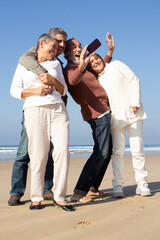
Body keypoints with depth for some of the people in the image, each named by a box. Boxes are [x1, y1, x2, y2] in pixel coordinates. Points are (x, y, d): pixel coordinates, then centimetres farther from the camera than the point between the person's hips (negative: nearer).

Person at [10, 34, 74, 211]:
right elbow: (14, 90, 7)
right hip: (34, 111, -3)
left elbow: (63, 91, 18)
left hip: (58, 110, 3)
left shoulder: (55, 64, 20)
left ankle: (59, 196, -5)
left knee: (62, 151, -12)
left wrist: (53, 80, -1)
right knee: (38, 156, -7)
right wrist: (35, 91, -8)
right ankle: (36, 198, 6)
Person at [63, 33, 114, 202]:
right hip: (97, 114, -10)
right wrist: (81, 67, -54)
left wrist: (110, 49, 30)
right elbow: (73, 80, -34)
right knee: (101, 152, -17)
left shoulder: (85, 69, 20)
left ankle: (94, 187, 15)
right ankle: (79, 193, -18)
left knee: (107, 152, 10)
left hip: (105, 112, 10)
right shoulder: (69, 70, -8)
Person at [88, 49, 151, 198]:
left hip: (132, 113, -1)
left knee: (137, 150, -2)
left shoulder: (116, 65, 7)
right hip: (116, 118, 2)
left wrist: (135, 102, -7)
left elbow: (134, 80, 3)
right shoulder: (95, 81, 12)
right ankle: (117, 186, 1)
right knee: (117, 152, -5)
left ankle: (141, 184, 6)